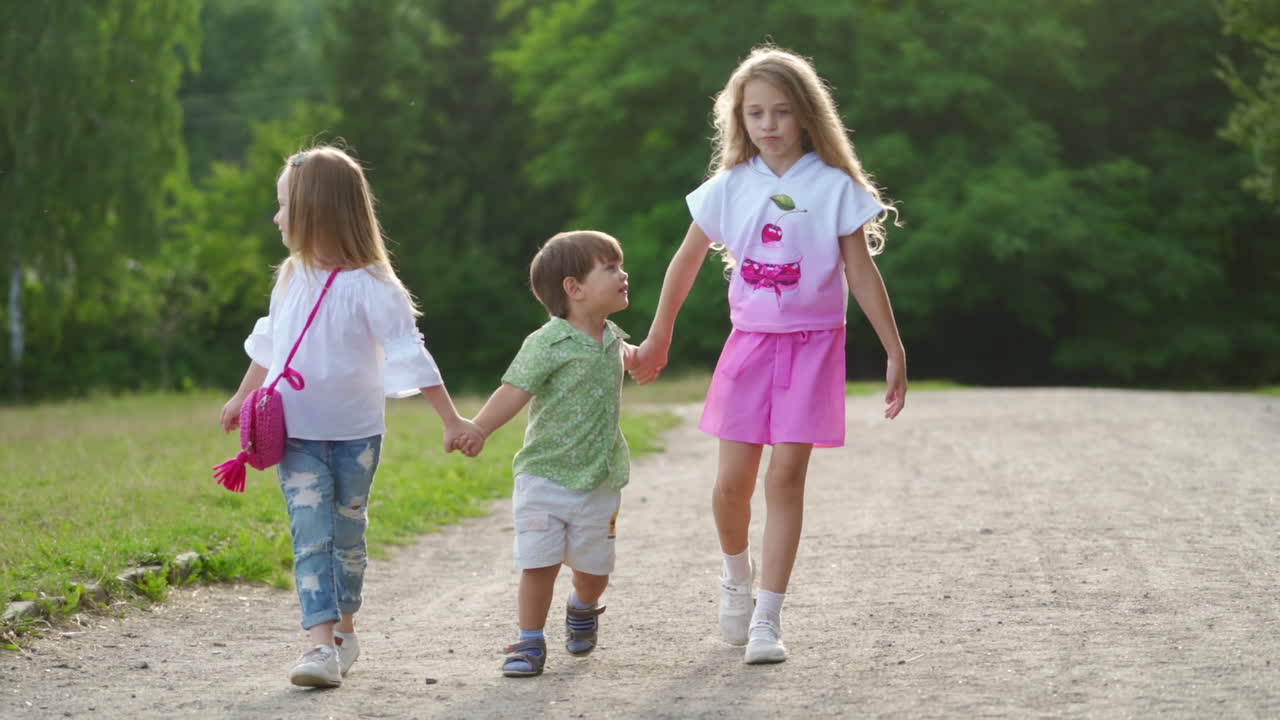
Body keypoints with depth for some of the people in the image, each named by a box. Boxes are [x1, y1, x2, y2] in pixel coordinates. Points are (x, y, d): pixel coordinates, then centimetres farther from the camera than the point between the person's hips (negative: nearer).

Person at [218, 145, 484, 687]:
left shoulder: (370, 286, -16)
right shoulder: (292, 278, 2)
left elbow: (410, 356, -19)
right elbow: (269, 344, 18)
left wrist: (452, 422, -23)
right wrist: (243, 397, 26)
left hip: (354, 434, -3)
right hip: (297, 435, 3)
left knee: (347, 533, 11)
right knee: (311, 533, -9)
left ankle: (344, 628, 28)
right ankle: (322, 643, -17)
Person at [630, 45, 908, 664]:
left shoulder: (835, 187, -5)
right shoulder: (729, 187, 2)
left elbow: (862, 274, -2)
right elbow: (686, 262, 13)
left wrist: (895, 352, -4)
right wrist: (657, 338, 18)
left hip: (813, 345, -2)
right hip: (750, 342, 2)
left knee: (785, 476, -7)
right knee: (732, 481, 0)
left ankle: (767, 620, -3)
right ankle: (736, 573, 31)